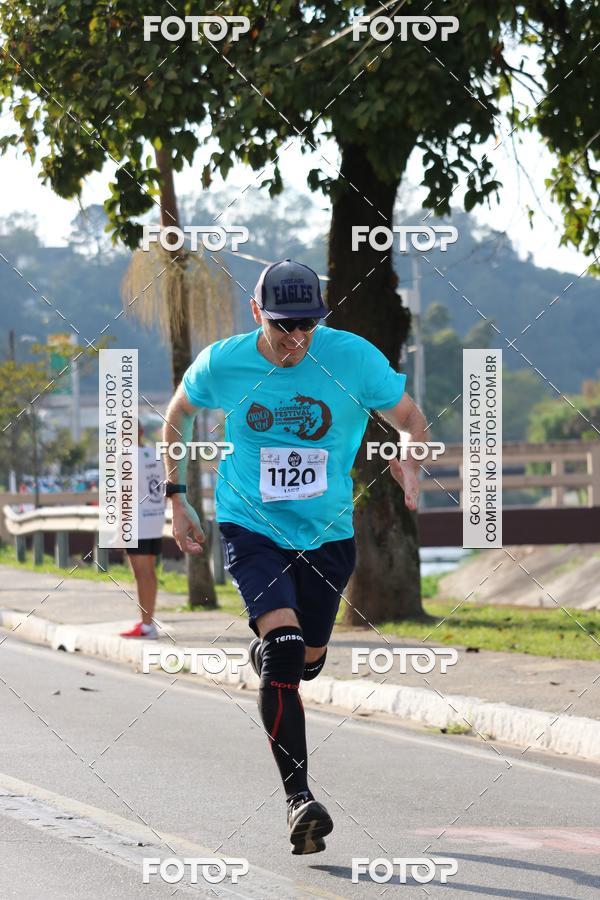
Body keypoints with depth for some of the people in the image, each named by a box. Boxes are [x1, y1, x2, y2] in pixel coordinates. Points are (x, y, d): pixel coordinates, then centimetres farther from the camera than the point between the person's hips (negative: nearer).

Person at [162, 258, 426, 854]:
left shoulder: (353, 358, -14)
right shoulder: (222, 363, -11)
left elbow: (411, 418, -3)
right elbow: (176, 416, 9)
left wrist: (409, 462, -25)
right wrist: (176, 498, 6)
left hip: (327, 533, 2)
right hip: (250, 527, -2)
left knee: (307, 659, 15)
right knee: (283, 646, -23)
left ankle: (267, 654, 55)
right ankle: (298, 796, -19)